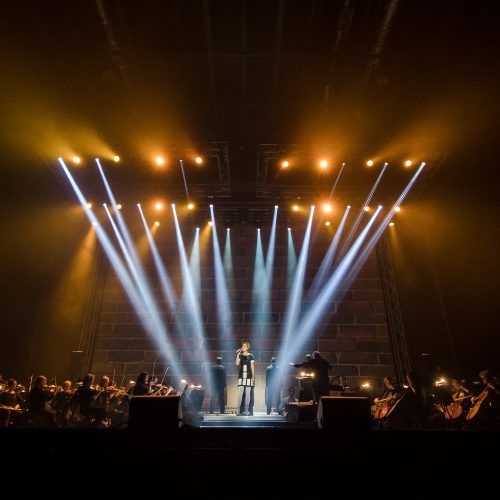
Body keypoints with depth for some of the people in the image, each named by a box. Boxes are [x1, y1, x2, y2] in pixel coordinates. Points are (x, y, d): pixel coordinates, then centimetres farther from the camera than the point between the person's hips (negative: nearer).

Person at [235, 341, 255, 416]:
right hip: (241, 378, 2)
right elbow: (237, 364, -6)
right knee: (240, 395, -2)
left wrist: (253, 377, -4)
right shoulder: (240, 356, 10)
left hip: (249, 378, -2)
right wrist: (238, 354, -8)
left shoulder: (250, 356, 2)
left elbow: (252, 367, 2)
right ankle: (239, 411, 2)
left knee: (248, 395, -3)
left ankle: (250, 411, 4)